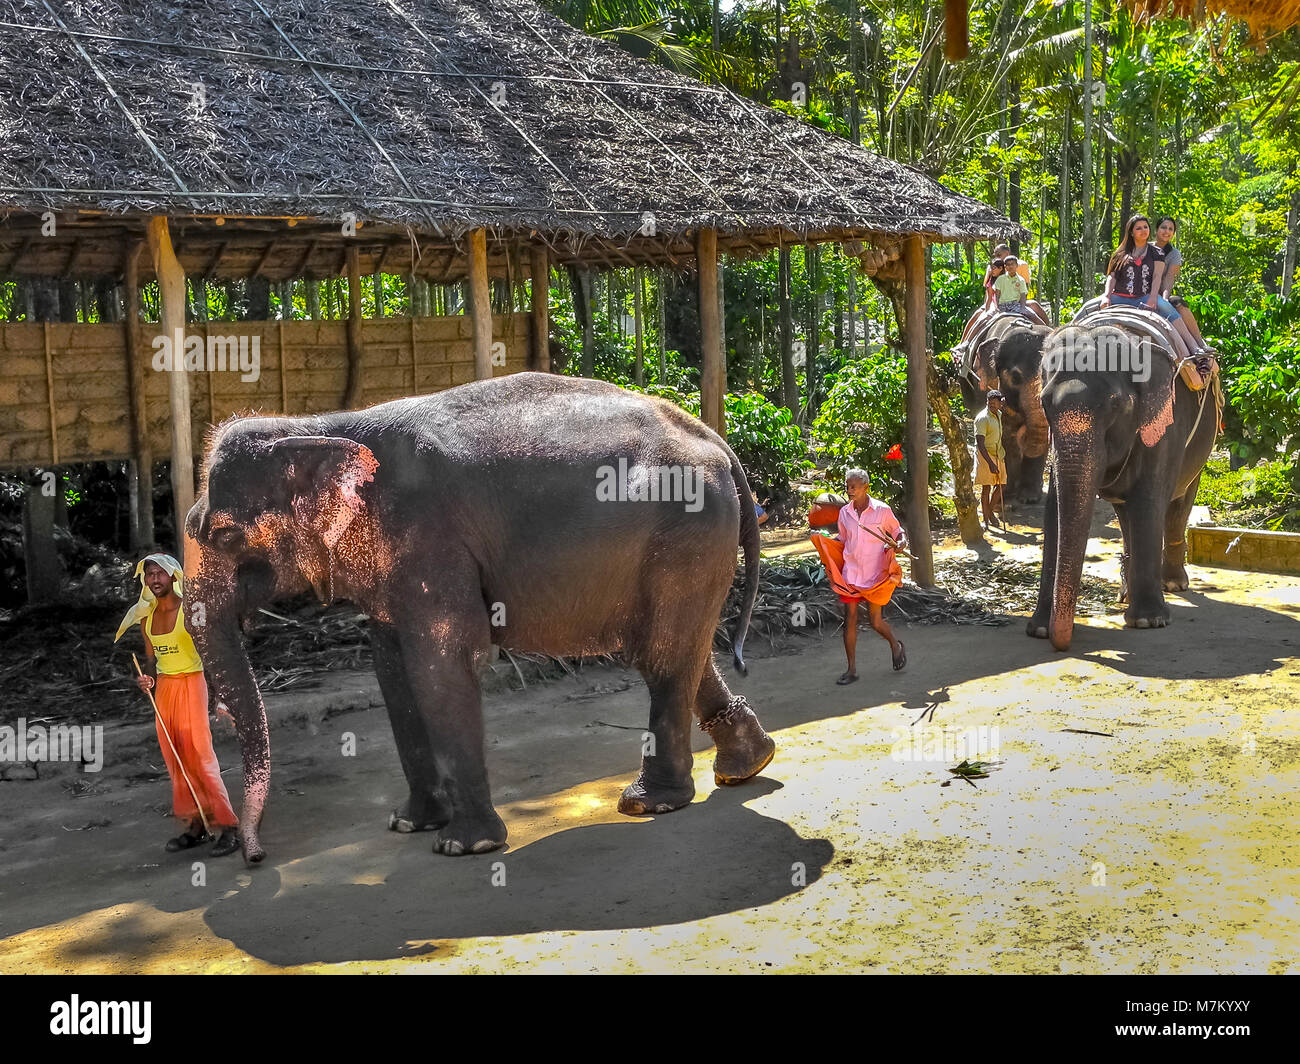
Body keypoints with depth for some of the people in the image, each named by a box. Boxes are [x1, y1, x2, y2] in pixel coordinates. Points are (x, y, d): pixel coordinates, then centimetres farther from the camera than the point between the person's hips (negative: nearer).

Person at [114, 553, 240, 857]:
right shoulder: (146, 617, 8)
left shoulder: (190, 610, -11)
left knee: (199, 756, -10)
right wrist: (147, 679, -4)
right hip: (163, 688, 6)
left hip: (191, 684, -6)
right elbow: (151, 658, 17)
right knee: (175, 760, 6)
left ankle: (229, 826, -6)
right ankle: (196, 825, 14)